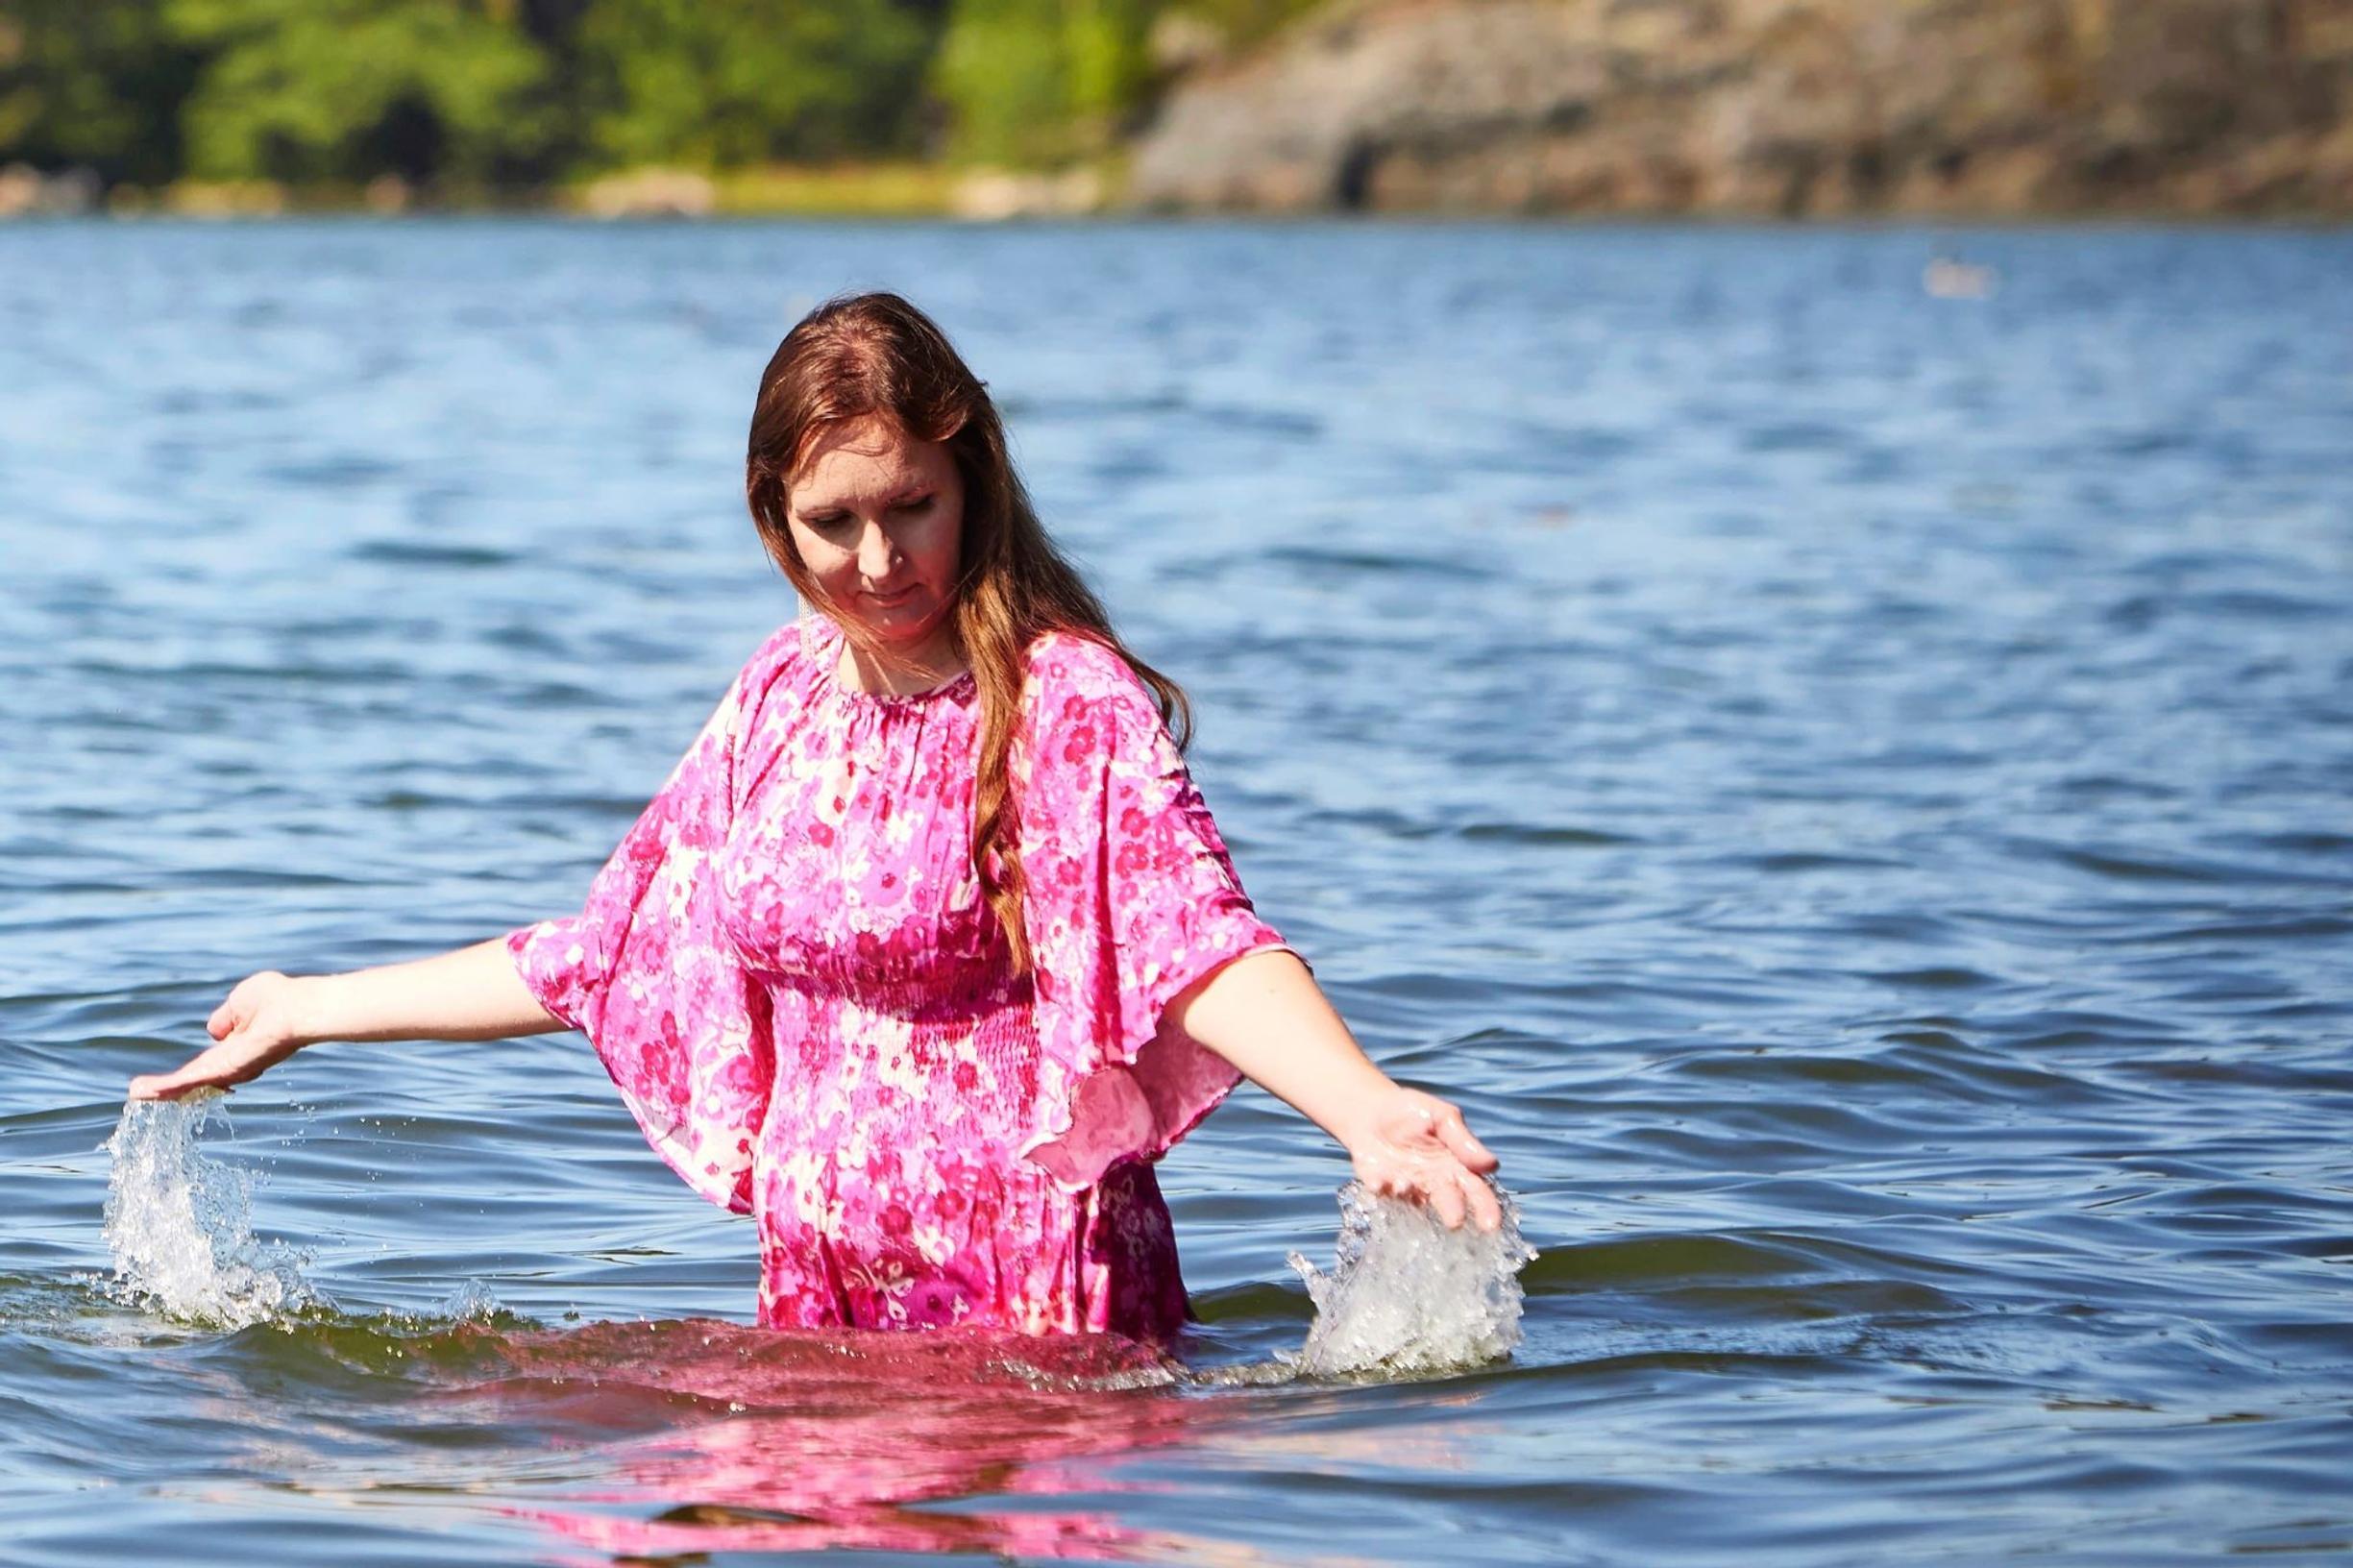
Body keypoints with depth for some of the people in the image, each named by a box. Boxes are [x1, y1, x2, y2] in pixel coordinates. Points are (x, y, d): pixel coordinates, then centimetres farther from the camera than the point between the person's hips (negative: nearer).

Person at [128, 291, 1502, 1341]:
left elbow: (1203, 940, -26)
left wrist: (1367, 1110, -46)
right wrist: (313, 1011, 24)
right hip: (820, 1291, 6)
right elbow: (592, 958, 19)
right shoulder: (782, 701, 8)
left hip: (1040, 1297, -6)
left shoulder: (1067, 704, -12)